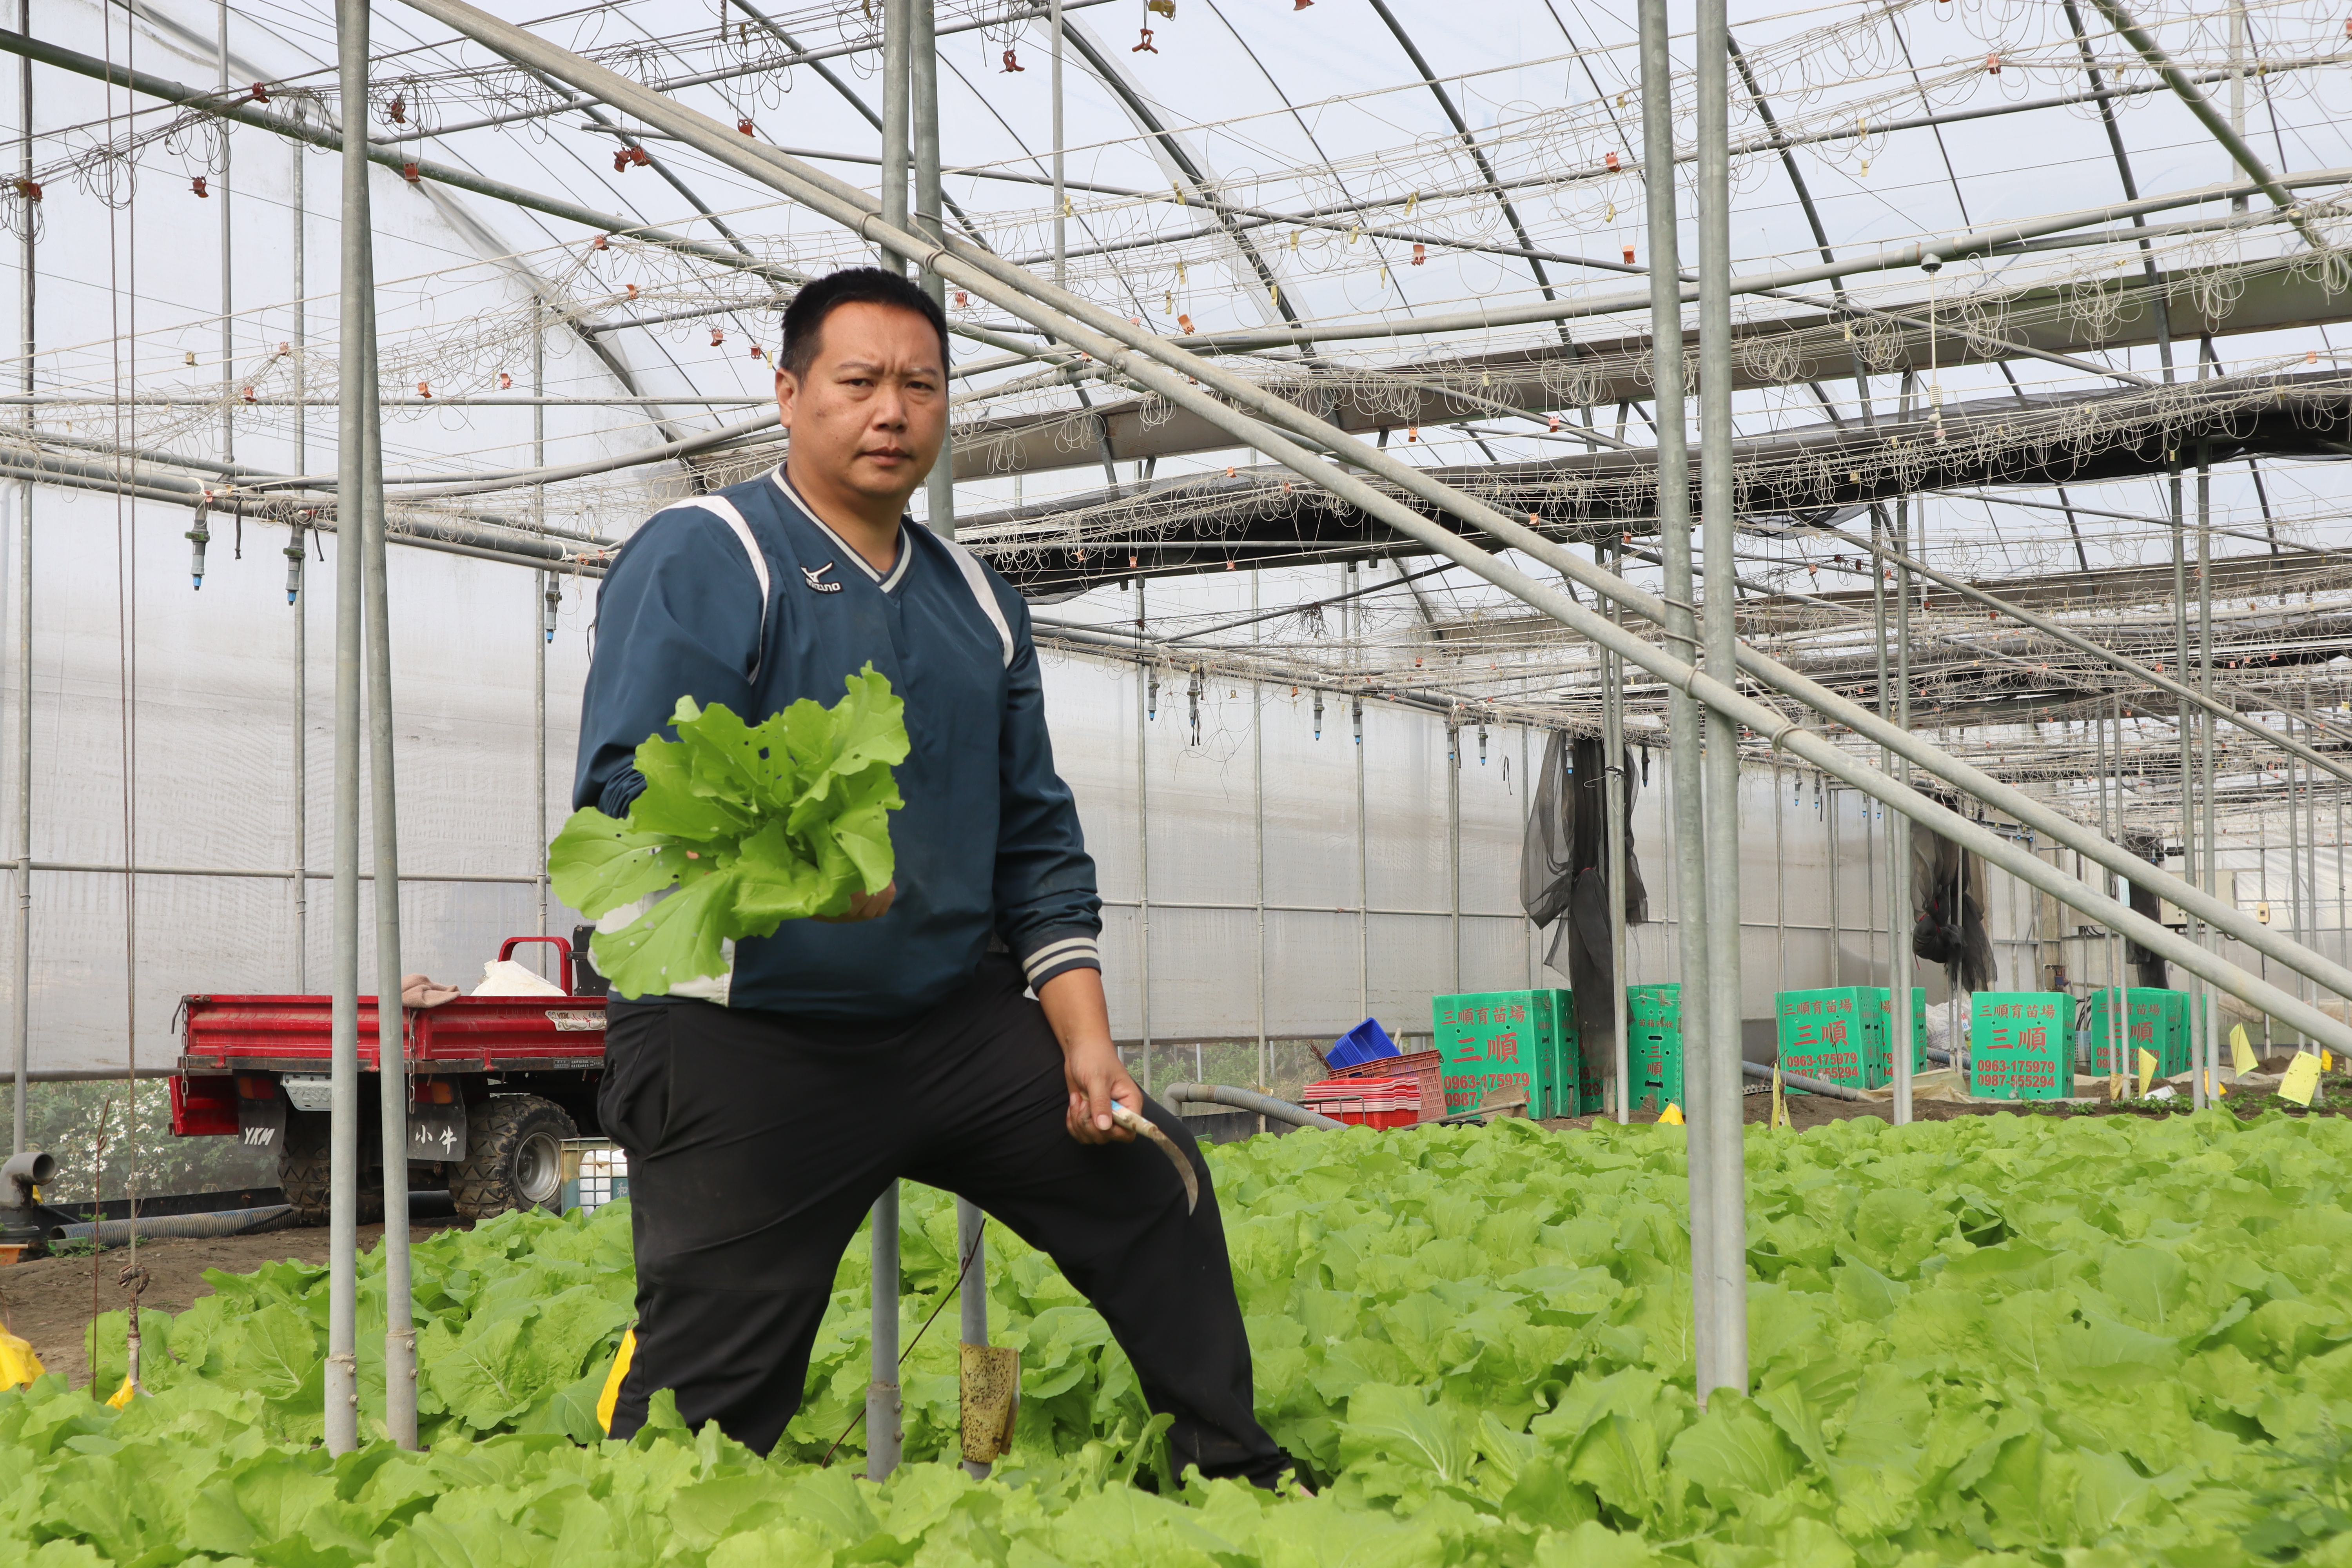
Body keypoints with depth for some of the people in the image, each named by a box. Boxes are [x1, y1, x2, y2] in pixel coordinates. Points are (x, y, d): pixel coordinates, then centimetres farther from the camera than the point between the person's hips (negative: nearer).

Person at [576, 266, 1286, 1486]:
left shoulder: (976, 604, 14)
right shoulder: (699, 560, -8)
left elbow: (1038, 842, 15)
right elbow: (627, 793, -19)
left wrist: (1086, 1044, 4)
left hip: (957, 1020, 7)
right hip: (749, 1042, -6)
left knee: (1148, 1177, 10)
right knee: (711, 1390, -5)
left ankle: (1233, 1474, 27)